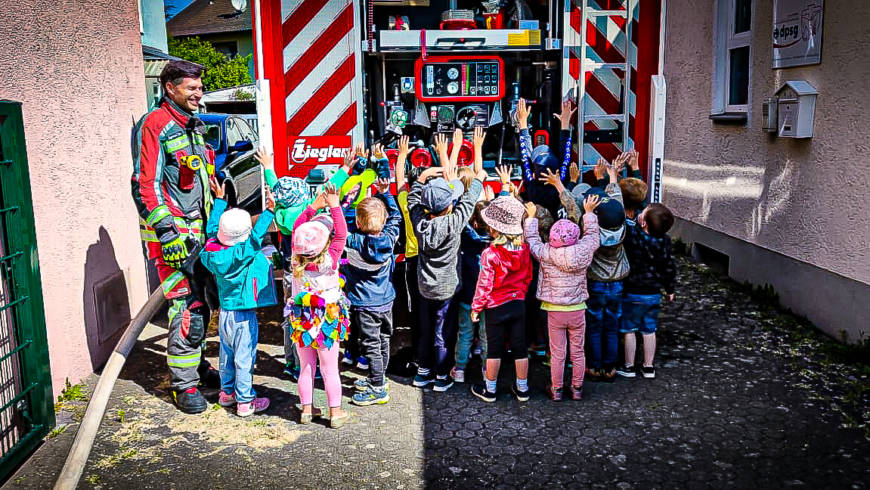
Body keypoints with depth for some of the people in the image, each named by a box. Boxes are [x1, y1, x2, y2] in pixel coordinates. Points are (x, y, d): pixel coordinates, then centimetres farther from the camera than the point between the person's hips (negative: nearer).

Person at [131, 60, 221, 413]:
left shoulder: (193, 126, 17)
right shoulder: (154, 125, -10)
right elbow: (146, 185, -16)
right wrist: (166, 232, -22)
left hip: (199, 227, 8)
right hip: (173, 230, -8)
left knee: (199, 302, 15)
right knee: (187, 306, -7)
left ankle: (196, 364, 30)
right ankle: (183, 384, 4)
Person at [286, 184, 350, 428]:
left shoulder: (296, 261, -13)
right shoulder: (329, 261, -24)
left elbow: (296, 228, -1)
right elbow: (341, 234, -17)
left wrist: (314, 206, -2)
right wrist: (335, 206, -14)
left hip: (301, 322, 3)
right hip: (327, 322, -3)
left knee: (306, 367, 16)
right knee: (330, 369, 9)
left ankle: (306, 409, 27)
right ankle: (335, 412, 19)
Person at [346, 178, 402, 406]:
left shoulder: (355, 242, -21)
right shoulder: (389, 238, -8)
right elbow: (395, 216, 8)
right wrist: (385, 193, 10)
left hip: (365, 305, -6)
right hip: (386, 302, 6)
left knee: (371, 345, 2)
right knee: (383, 341, 19)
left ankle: (378, 389, 9)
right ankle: (378, 377, 37)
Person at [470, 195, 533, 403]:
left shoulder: (490, 254, -21)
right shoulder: (524, 249, -5)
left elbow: (484, 285, -16)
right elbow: (528, 277, 7)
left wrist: (476, 308, -3)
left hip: (496, 307, -4)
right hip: (518, 304, 4)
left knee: (494, 349, 8)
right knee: (520, 347, 13)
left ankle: (489, 390, 22)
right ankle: (522, 389, 25)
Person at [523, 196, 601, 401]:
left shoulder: (546, 254, -17)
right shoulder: (584, 251, -12)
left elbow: (532, 239, 1)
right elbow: (592, 234, 8)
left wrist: (531, 217, 13)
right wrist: (589, 213, 20)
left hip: (555, 311, -1)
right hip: (578, 310, 2)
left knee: (557, 353, 9)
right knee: (577, 352, 14)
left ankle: (556, 390, 20)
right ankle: (577, 388, 26)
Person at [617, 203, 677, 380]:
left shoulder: (631, 235, -23)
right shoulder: (665, 241, -6)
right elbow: (669, 267, 4)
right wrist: (669, 289, 16)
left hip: (632, 293, -4)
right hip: (654, 294, 4)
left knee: (629, 330, 9)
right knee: (649, 330, 15)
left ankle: (629, 367, 17)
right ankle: (649, 367, 24)